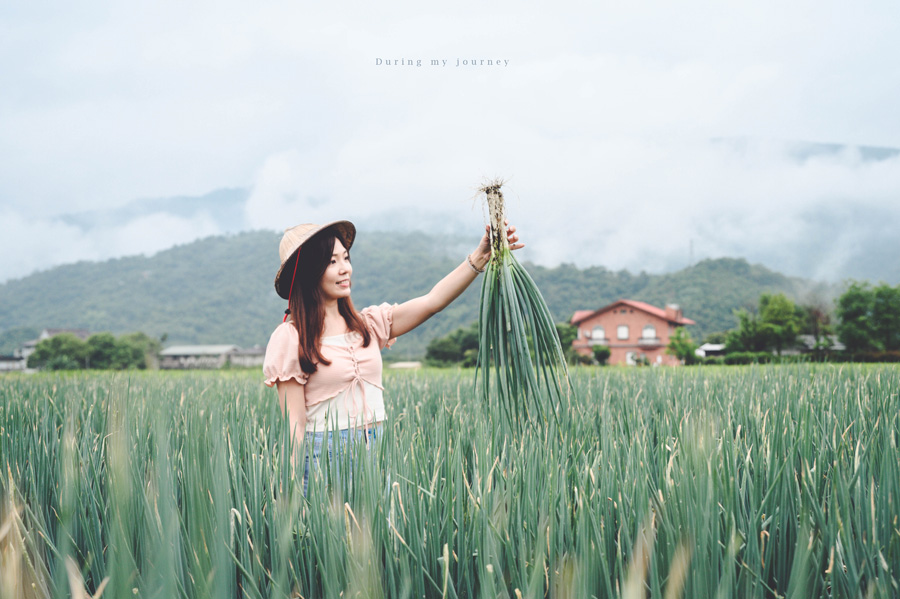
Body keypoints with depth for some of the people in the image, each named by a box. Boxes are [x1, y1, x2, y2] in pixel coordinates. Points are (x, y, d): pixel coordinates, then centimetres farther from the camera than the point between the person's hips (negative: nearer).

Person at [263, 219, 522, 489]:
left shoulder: (367, 325, 8)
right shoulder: (290, 337, -5)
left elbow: (432, 301, -2)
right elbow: (295, 424, -7)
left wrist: (481, 254, -10)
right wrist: (296, 484, -13)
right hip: (323, 456, -4)